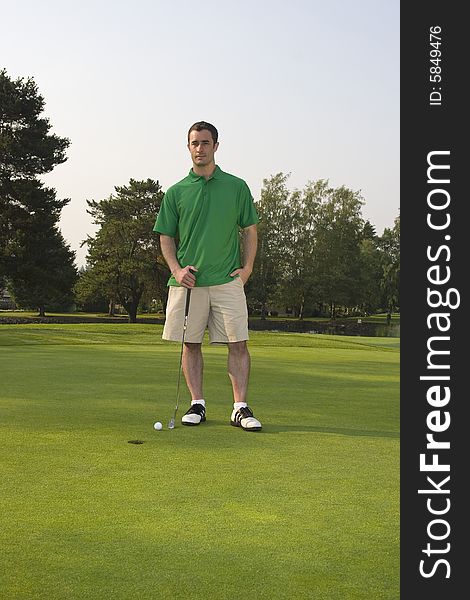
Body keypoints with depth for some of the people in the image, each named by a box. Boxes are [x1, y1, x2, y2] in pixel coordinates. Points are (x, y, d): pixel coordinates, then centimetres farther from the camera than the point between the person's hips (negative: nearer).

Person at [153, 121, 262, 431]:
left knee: (238, 344, -5)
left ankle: (241, 408, 0)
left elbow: (250, 230, 11)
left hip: (228, 280, -1)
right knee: (191, 344, 5)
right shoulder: (176, 192, 8)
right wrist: (176, 269, -5)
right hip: (188, 281, 1)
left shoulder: (237, 187, 7)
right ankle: (197, 405, 14)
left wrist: (247, 267, -1)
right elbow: (166, 236, 10)